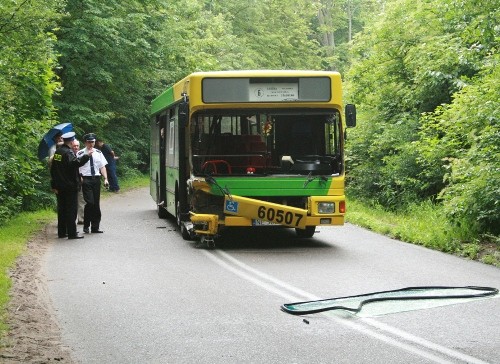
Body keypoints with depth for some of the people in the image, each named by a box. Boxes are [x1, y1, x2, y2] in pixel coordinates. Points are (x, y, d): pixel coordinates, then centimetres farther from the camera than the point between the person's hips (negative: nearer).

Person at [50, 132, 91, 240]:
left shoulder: (57, 152, 11)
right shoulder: (68, 152, -15)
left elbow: (53, 169, 15)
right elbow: (76, 162, -34)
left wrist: (54, 185, 18)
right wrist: (87, 156, -25)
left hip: (60, 186, 8)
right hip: (70, 186, -8)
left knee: (62, 209, 13)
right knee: (71, 209, -4)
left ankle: (61, 232, 18)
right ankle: (72, 233, -4)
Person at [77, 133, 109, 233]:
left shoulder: (98, 153, 10)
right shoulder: (80, 154, -3)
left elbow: (102, 167, 7)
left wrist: (105, 178, -4)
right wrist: (79, 177, -19)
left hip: (96, 179, 4)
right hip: (86, 179, -4)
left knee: (96, 204, 7)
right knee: (90, 202, -13)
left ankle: (95, 227, 14)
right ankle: (86, 226, 1)